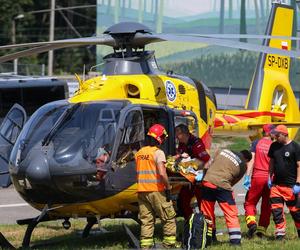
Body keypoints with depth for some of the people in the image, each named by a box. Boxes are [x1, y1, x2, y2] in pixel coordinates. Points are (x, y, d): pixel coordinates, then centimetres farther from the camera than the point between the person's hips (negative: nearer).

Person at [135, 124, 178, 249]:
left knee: (146, 220, 9)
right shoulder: (158, 152, -11)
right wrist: (168, 187, -10)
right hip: (156, 191, -6)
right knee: (169, 218, 5)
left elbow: (138, 172, 14)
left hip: (141, 191, 6)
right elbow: (162, 173, -19)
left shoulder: (139, 153, 10)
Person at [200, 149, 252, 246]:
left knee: (207, 213, 15)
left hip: (207, 182, 4)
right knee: (231, 214, 6)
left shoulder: (224, 151, 17)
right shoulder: (243, 166, 7)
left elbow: (211, 164, 19)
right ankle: (235, 240, 1)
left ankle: (206, 239, 23)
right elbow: (234, 181, 8)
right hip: (222, 185, -4)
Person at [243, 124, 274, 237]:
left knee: (250, 202, 6)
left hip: (257, 177, -1)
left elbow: (251, 160, -5)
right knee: (266, 206, 11)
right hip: (270, 177, 1)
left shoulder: (256, 143, 2)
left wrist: (247, 176, -6)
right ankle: (262, 229, 12)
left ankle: (251, 222, -19)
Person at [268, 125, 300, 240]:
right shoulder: (274, 146, 7)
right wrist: (270, 178, 11)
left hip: (290, 185, -5)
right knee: (276, 209, 0)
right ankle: (280, 232, 5)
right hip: (276, 184, 5)